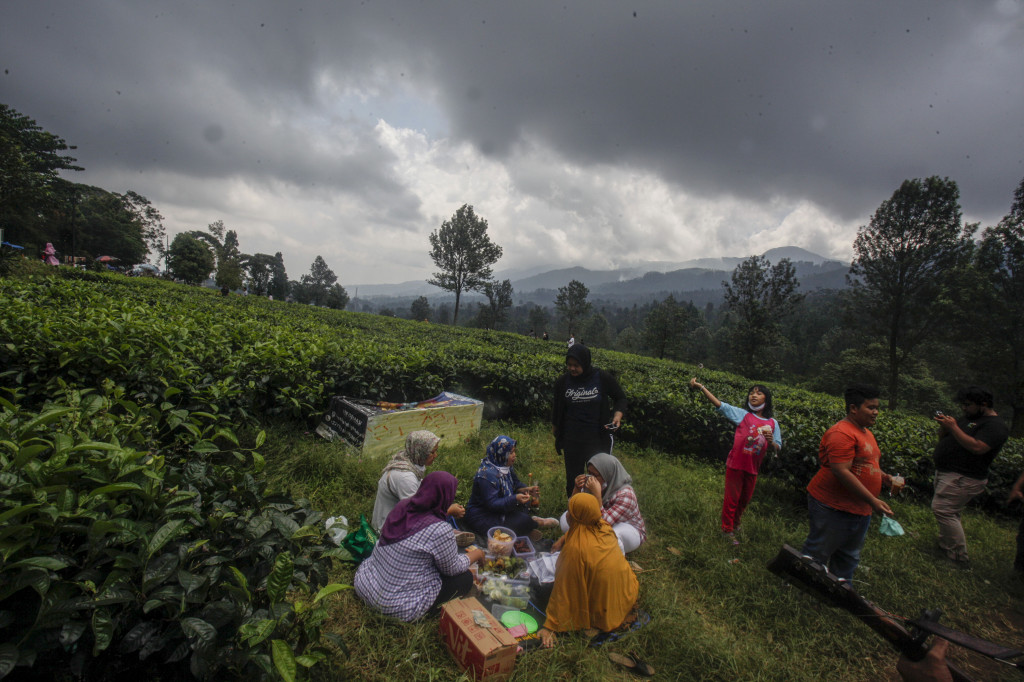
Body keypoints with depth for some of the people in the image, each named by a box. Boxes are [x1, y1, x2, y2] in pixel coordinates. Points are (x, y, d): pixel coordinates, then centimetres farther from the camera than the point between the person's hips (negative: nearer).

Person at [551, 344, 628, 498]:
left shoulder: (603, 378, -9)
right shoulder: (563, 381, -3)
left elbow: (621, 398, 6)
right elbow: (557, 409, 9)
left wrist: (617, 415, -13)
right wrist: (556, 433, 11)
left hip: (598, 439, -1)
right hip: (572, 441, 2)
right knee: (573, 477, 14)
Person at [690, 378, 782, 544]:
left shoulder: (773, 423, 2)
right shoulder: (743, 415, -6)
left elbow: (777, 449, 6)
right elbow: (720, 404, -14)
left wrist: (771, 441, -18)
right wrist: (701, 387, -24)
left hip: (753, 468, 4)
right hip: (735, 465, -3)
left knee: (745, 500, 20)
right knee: (731, 498, 7)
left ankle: (735, 523, 45)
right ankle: (727, 530, 24)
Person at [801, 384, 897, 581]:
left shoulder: (865, 432, 13)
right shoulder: (842, 433, -21)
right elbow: (841, 472, -26)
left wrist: (885, 477, 8)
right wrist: (873, 501, -24)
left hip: (860, 510, 10)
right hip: (833, 508, -10)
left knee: (849, 557, 21)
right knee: (817, 555, 1)